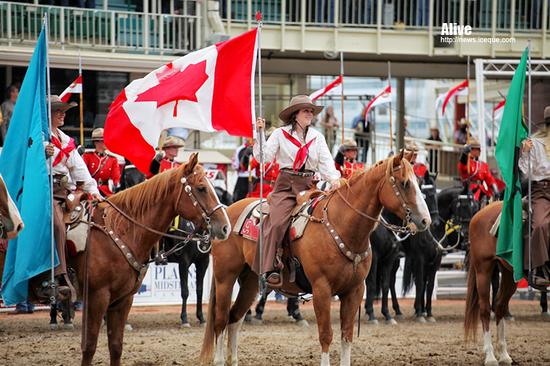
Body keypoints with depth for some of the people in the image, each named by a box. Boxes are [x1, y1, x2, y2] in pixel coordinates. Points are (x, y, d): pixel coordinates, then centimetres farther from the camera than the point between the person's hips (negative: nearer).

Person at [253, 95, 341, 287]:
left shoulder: (317, 137, 15)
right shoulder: (280, 134, 6)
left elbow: (325, 162, 8)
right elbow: (264, 156, 0)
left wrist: (334, 178, -11)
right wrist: (259, 134, -9)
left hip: (308, 185, 4)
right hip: (285, 184, -4)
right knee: (277, 222, -23)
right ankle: (270, 268, -28)